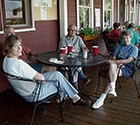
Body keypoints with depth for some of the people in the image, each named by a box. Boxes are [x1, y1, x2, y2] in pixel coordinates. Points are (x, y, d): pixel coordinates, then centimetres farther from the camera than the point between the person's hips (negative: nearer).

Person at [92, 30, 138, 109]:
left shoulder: (134, 48, 9)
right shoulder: (119, 47, 26)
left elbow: (129, 60, -8)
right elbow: (114, 58, 15)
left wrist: (115, 61, -20)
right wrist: (118, 63, -9)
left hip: (127, 69, -4)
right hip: (117, 66, 4)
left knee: (110, 74, -34)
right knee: (112, 65, -35)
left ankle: (102, 99, -39)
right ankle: (112, 89, -47)